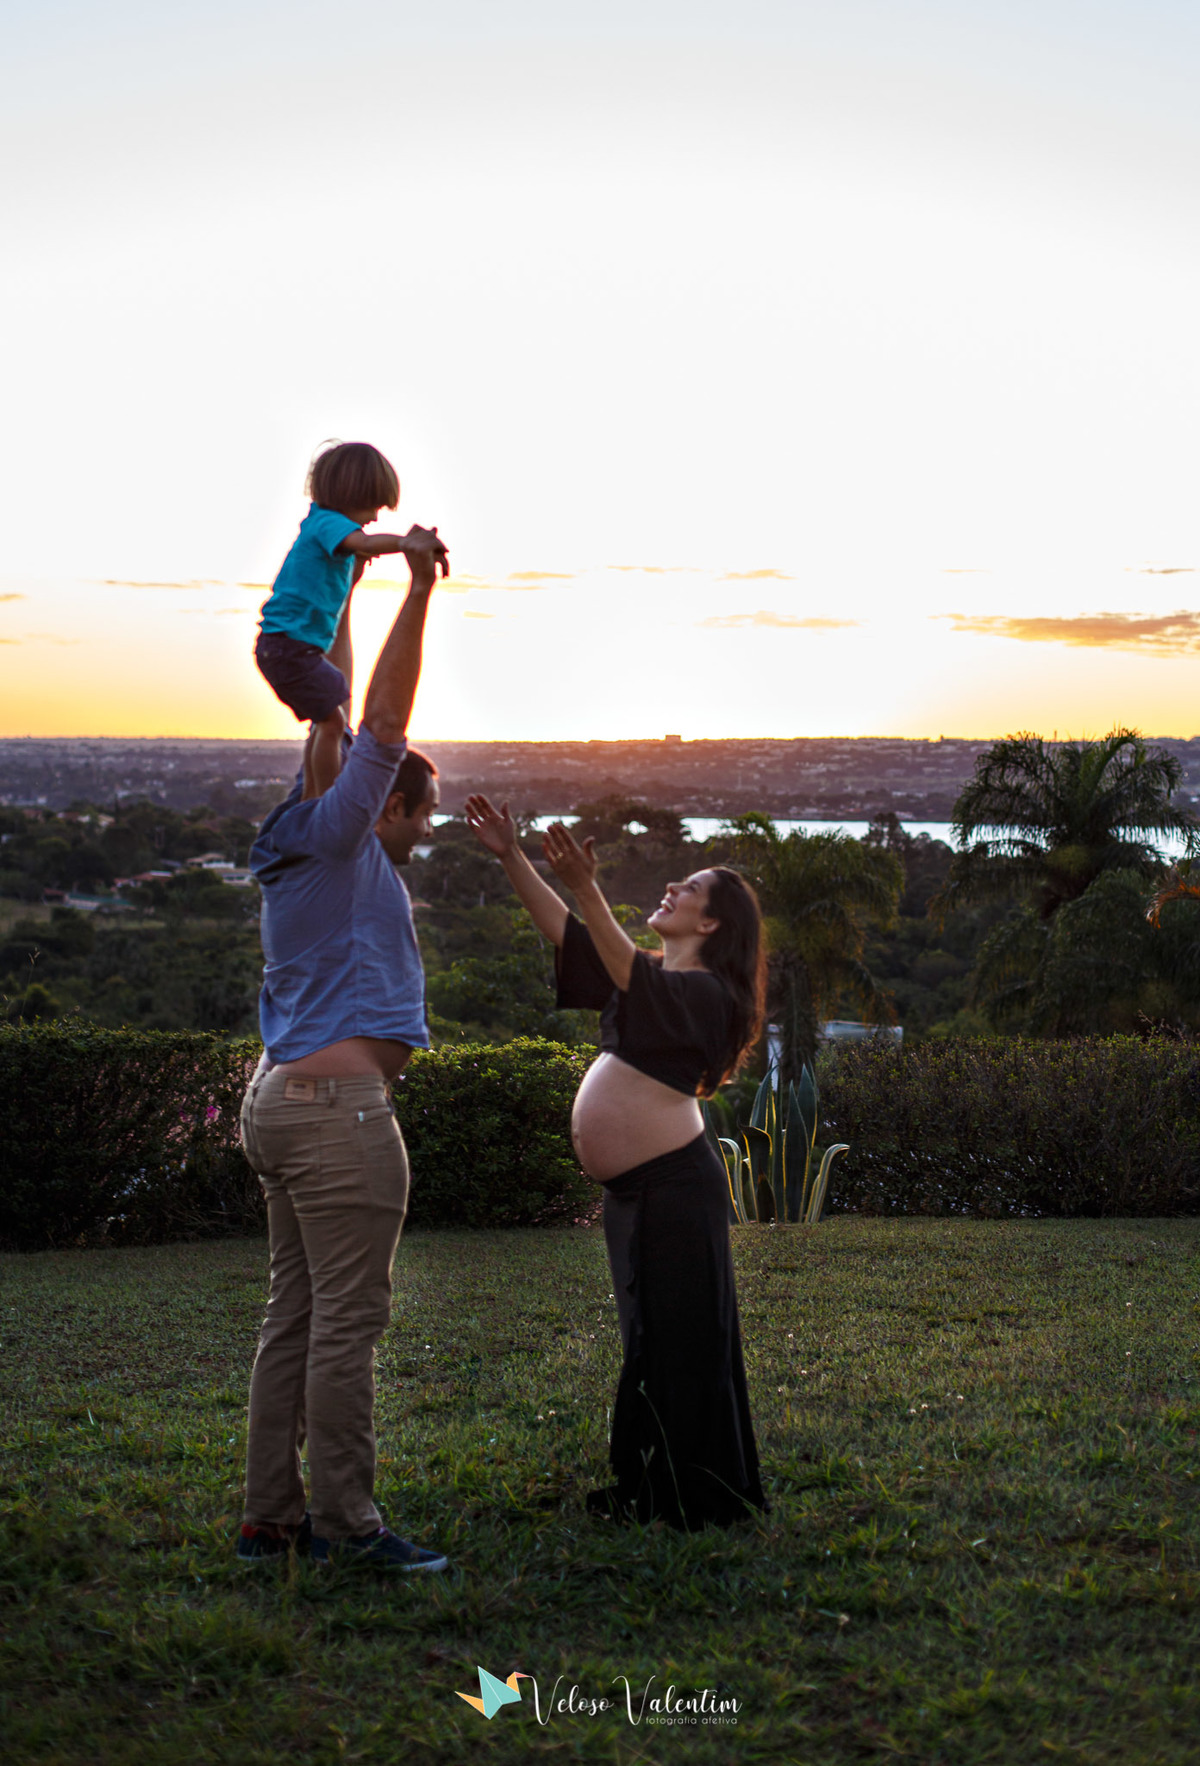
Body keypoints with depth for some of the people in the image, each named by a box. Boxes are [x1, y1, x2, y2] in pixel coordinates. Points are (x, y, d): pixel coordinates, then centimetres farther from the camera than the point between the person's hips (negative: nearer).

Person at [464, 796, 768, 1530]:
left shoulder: (704, 991, -10)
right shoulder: (648, 976, 17)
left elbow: (629, 975, -29)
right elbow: (565, 932, 16)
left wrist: (587, 888, -39)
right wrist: (511, 856, 9)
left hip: (675, 1182, -9)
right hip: (632, 1188, 9)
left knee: (683, 1336, -3)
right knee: (647, 1338, 16)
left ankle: (697, 1497, 6)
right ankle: (647, 1485, 26)